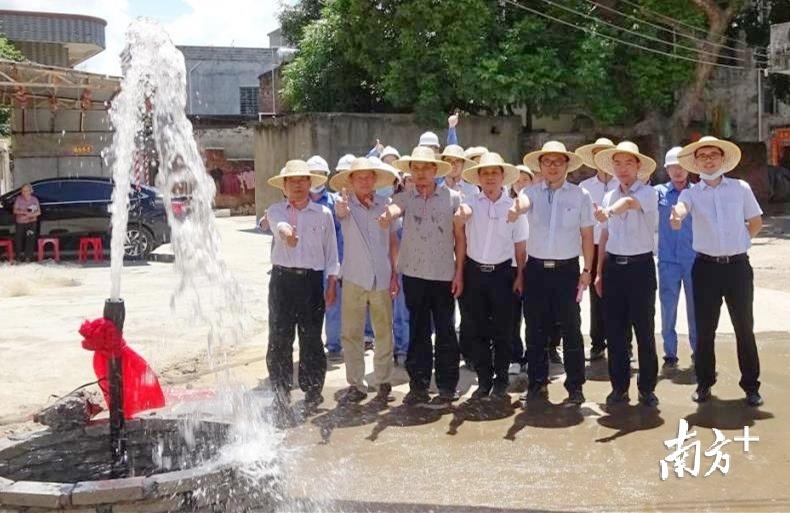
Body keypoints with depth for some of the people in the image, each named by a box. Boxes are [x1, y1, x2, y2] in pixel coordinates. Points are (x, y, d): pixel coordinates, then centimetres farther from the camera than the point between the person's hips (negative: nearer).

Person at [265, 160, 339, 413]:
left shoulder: (323, 213, 7)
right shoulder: (275, 211, 6)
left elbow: (331, 252, 10)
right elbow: (278, 224, -20)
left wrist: (331, 284, 5)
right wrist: (284, 230, -44)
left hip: (312, 280, 0)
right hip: (283, 279, 0)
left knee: (311, 339, 5)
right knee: (279, 338, 2)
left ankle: (313, 391, 16)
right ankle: (280, 392, 12)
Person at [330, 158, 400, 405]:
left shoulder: (384, 205, 2)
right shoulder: (346, 204, -4)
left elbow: (393, 241, 9)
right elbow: (341, 212, -29)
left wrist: (395, 273, 4)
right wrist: (341, 206, -53)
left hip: (382, 279, 2)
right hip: (354, 279, -2)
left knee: (384, 332, 8)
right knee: (352, 334, 2)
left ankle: (384, 383, 20)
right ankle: (356, 384, 12)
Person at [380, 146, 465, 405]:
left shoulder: (452, 198, 1)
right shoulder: (405, 198, 2)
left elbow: (460, 237, 3)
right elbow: (394, 207, -23)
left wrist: (459, 272, -2)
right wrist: (388, 214, -47)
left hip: (445, 275, -1)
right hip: (414, 274, 1)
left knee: (446, 331, 5)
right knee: (418, 331, 8)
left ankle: (447, 384, 16)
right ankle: (419, 385, 16)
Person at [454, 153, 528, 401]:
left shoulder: (513, 206, 0)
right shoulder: (470, 203, -2)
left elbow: (520, 245, 4)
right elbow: (456, 227, -23)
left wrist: (520, 276, -1)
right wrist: (460, 216, -45)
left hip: (502, 273, -1)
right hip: (474, 272, 1)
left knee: (502, 331, 6)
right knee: (477, 331, 8)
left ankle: (500, 382, 19)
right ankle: (484, 381, 20)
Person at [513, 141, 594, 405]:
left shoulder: (580, 195, 1)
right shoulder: (532, 192, 2)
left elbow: (586, 234, 3)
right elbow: (523, 203, -22)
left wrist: (587, 270, 0)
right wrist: (516, 209, -47)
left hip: (567, 269, -1)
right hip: (536, 269, 2)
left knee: (571, 329, 3)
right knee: (536, 330, 9)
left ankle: (575, 386, 13)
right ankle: (537, 384, 20)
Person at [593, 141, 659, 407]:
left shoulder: (648, 193, -7)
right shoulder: (609, 196, 10)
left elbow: (630, 202, -31)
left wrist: (609, 212, -52)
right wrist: (599, 272, 12)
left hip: (640, 266, -5)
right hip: (613, 266, 5)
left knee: (644, 330, 1)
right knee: (614, 330, 7)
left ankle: (647, 388, 13)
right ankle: (619, 386, 17)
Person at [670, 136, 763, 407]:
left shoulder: (741, 188, 2)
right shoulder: (691, 193, -1)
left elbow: (756, 222, 14)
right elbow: (681, 207, -25)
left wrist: (739, 243, 6)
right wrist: (676, 217, -47)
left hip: (738, 266, 0)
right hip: (706, 267, 0)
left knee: (744, 328, 5)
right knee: (705, 329, 7)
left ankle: (751, 385, 17)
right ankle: (704, 382, 21)